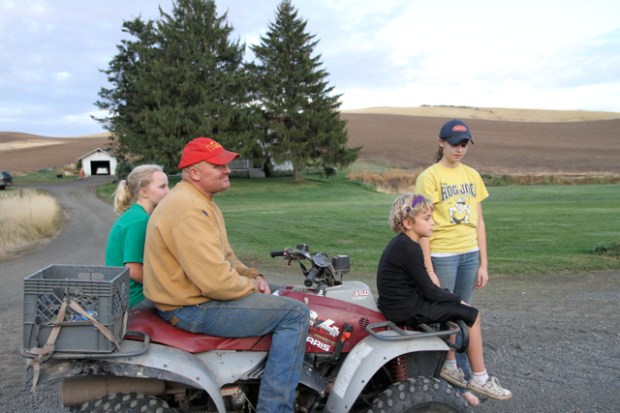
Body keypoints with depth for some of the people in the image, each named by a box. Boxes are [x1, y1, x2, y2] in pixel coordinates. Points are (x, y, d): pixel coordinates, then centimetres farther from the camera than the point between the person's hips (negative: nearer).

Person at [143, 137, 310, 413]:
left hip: (195, 295, 11)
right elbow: (215, 280, -29)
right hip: (193, 309, -11)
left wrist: (251, 276, 1)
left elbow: (223, 257, 17)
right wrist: (250, 286, -12)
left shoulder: (201, 201, 11)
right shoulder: (188, 209, -23)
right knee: (295, 314, -13)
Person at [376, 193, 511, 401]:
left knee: (454, 308, 25)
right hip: (408, 310, -10)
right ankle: (480, 379, 13)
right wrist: (456, 298, 0)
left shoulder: (400, 243, 10)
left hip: (400, 303, 10)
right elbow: (429, 290, -17)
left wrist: (452, 297, 7)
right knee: (471, 315, -1)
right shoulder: (409, 249, -20)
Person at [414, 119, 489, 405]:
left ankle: (461, 381, 24)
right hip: (442, 255, -5)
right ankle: (450, 372, 18)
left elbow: (478, 222, 11)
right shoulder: (429, 177, -7)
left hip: (469, 255, 5)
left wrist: (483, 264, 9)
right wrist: (429, 270, -13)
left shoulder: (472, 176, 9)